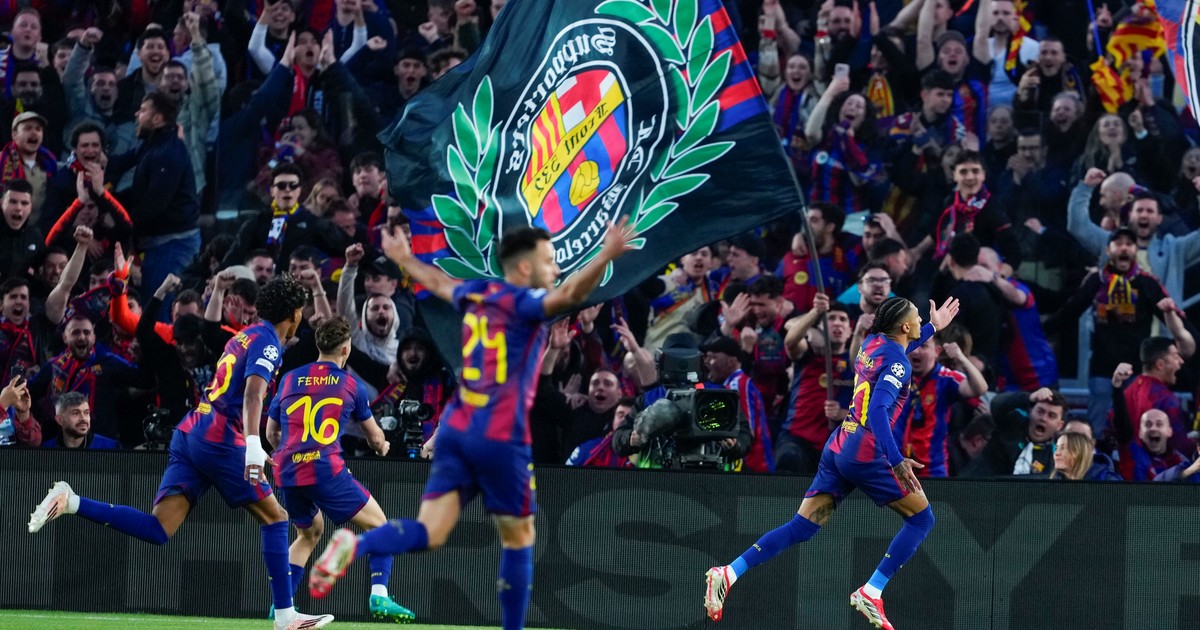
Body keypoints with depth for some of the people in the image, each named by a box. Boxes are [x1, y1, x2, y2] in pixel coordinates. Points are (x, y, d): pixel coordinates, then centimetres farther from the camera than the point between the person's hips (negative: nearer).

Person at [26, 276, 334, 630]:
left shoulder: (245, 336, 22)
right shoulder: (269, 344, -5)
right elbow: (253, 394, -22)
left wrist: (251, 447, 41)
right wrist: (253, 446, -35)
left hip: (189, 432, 8)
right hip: (219, 439, -8)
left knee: (157, 531, -3)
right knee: (275, 518, 5)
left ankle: (71, 503, -16)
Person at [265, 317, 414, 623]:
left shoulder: (290, 380, 14)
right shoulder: (350, 384, 8)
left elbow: (271, 433, 23)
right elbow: (376, 438, 21)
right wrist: (382, 447, 45)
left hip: (287, 472, 4)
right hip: (326, 469, -4)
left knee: (309, 533, 29)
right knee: (379, 525, 11)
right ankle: (379, 598, -7)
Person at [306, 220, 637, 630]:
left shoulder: (476, 294, 14)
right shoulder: (523, 303, -7)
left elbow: (437, 282, 35)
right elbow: (569, 295, -28)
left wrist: (403, 259, 55)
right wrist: (606, 256, -40)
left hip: (456, 429, 6)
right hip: (500, 437, -6)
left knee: (429, 533, -4)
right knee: (519, 538, 8)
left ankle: (355, 546, -30)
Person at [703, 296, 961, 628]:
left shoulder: (874, 342, 15)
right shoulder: (897, 362, -11)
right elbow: (878, 411, -24)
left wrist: (932, 328, 45)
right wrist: (896, 461, -31)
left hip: (837, 448, 8)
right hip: (865, 454, -8)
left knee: (801, 527, 5)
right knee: (921, 518, 4)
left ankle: (727, 574, -7)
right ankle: (871, 593, -3)